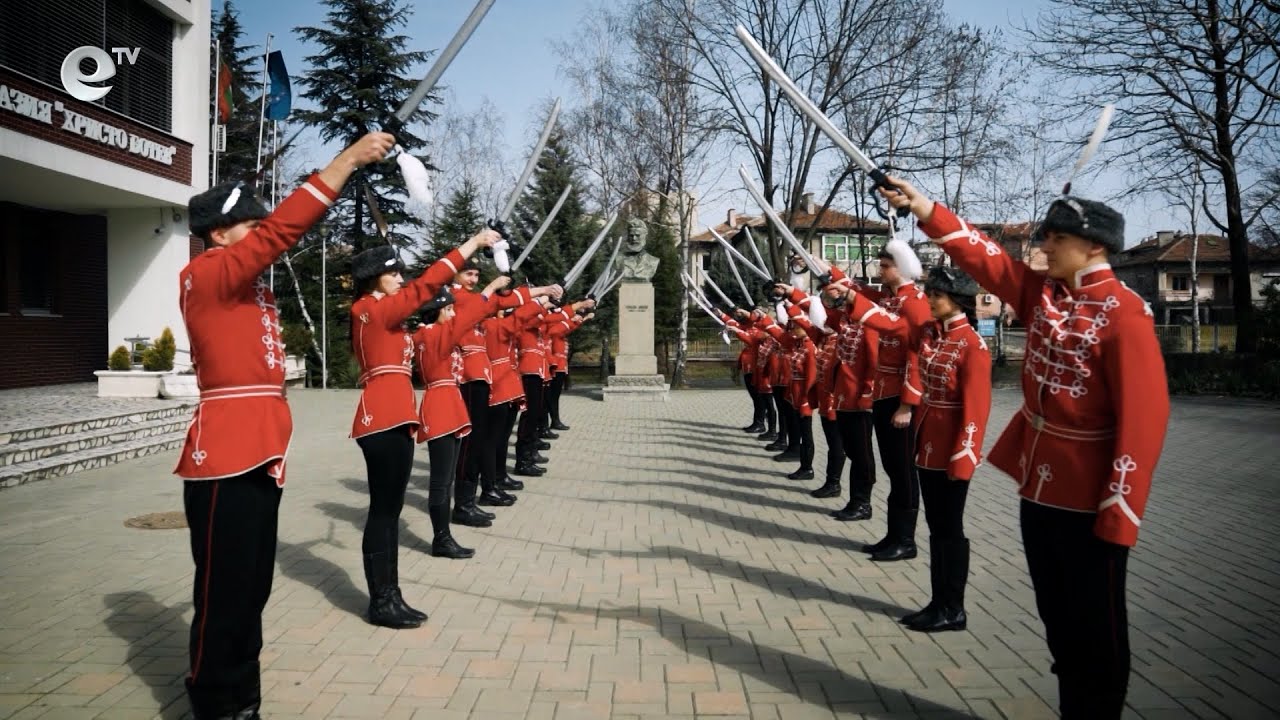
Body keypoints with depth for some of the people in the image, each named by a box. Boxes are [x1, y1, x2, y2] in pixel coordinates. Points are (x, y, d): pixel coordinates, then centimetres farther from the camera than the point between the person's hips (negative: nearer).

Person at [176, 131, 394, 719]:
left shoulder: (244, 283, 18)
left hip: (258, 451, 10)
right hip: (227, 455, -10)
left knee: (251, 589, 17)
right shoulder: (206, 275, -11)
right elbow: (283, 230, -18)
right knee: (225, 594, 1)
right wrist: (350, 157, -18)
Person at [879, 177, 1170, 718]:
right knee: (1057, 618, 19)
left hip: (1090, 500, -7)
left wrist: (1119, 516, -20)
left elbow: (1143, 416, -20)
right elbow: (983, 257, 5)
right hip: (1038, 483, 7)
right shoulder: (1042, 292, 3)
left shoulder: (1124, 314, -17)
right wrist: (924, 209, -6)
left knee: (1095, 626, 7)